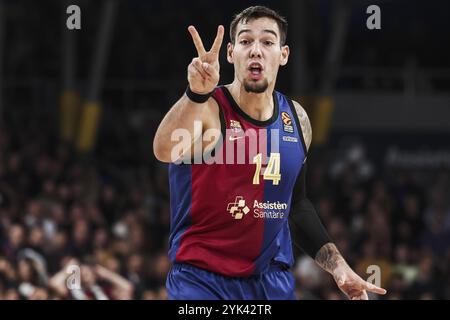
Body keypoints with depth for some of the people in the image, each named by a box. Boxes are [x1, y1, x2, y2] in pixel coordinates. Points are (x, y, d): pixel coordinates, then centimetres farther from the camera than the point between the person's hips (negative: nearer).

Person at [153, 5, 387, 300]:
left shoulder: (296, 119, 6)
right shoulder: (208, 110, -13)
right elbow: (165, 151, -36)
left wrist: (338, 266, 11)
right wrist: (196, 95, -52)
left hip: (272, 280, 5)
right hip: (202, 280, -5)